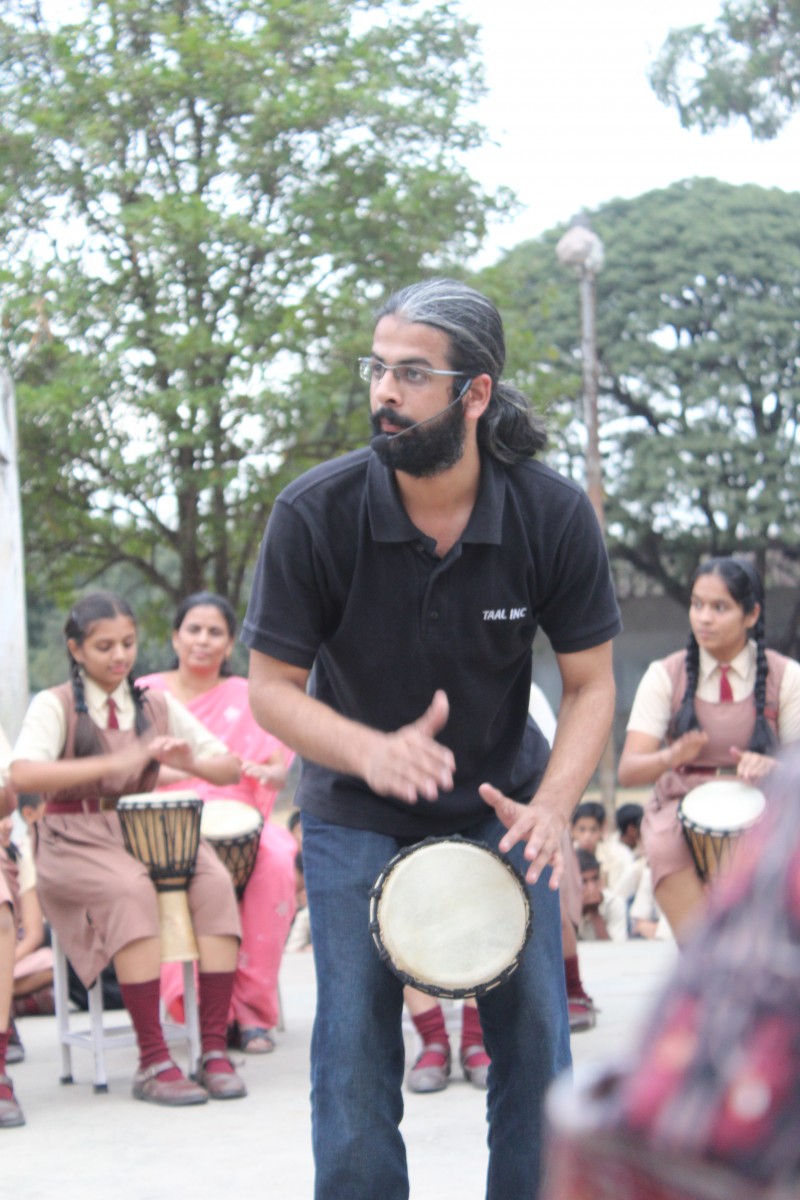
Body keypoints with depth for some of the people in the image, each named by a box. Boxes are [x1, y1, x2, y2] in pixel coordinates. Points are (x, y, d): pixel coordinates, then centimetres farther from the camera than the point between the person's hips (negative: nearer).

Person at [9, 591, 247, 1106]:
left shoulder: (157, 706, 13)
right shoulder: (54, 706, 0)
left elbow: (229, 768, 9)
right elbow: (23, 775, -20)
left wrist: (190, 763, -15)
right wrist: (115, 762, -29)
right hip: (75, 840, -4)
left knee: (215, 882, -27)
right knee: (131, 890, -36)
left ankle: (214, 1049, -26)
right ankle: (153, 1062, -34)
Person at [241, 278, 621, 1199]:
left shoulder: (554, 515, -17)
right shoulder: (314, 514, -20)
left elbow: (590, 684, -8)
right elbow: (272, 687, -13)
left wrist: (550, 806, -25)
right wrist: (372, 751, -33)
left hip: (501, 799, 1)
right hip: (357, 811, -1)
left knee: (534, 1031, 1)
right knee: (355, 1038, -3)